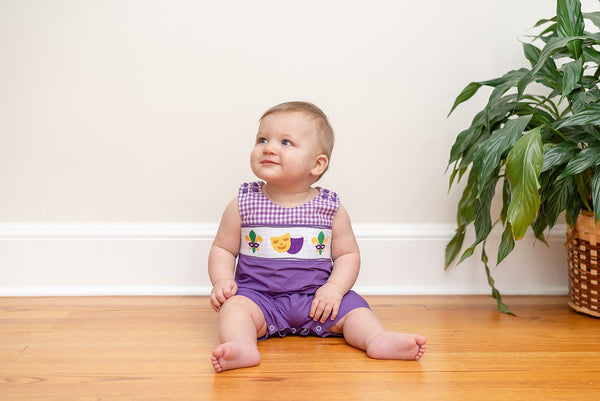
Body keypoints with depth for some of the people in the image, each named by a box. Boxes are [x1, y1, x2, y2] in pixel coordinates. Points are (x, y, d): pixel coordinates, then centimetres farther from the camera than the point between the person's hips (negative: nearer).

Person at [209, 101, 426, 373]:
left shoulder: (331, 209, 0)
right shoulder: (243, 205, 0)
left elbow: (348, 254, 4)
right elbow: (223, 249, 7)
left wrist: (334, 288, -12)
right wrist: (222, 280, -12)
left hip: (316, 299, 2)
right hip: (258, 295, -1)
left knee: (353, 308, -18)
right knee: (235, 306, -29)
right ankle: (242, 347, -51)